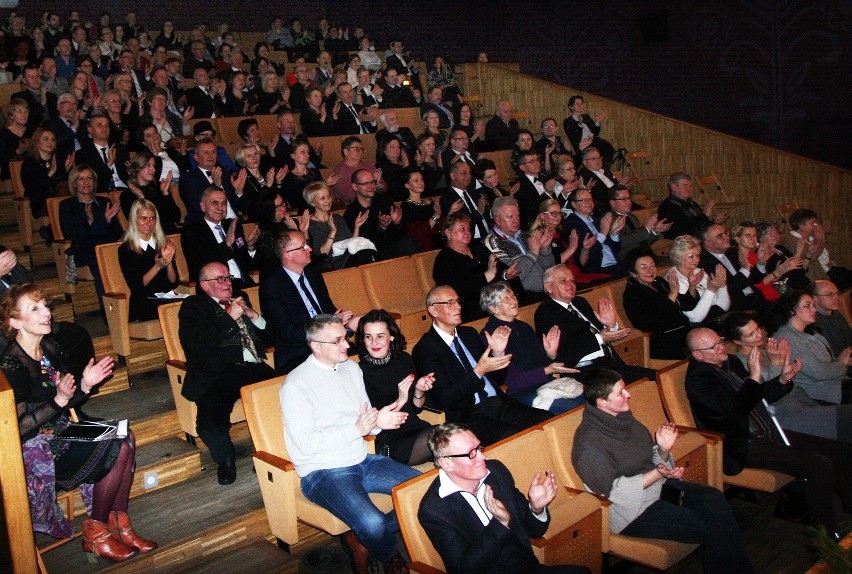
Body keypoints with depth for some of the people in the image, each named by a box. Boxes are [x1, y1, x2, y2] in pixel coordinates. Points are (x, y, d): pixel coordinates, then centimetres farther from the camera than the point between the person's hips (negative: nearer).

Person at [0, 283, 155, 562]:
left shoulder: (51, 349, 5)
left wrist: (85, 385, -6)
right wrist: (59, 400, -29)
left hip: (60, 432, 8)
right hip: (34, 450, -8)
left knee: (126, 437, -11)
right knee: (117, 449, -18)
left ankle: (119, 524, -4)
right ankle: (95, 533, -2)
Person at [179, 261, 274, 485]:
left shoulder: (240, 299, 26)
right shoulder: (192, 306, 11)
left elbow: (267, 338, 25)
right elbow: (198, 345, -8)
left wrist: (253, 316, 6)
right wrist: (230, 317, -7)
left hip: (254, 368, 4)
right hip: (218, 374, -4)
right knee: (211, 423, -28)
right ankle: (225, 458, 4)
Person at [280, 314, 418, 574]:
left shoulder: (352, 368, 9)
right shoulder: (296, 384, -13)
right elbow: (306, 443, -18)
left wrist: (378, 420, -8)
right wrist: (357, 429, -21)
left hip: (362, 461, 8)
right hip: (323, 472, -7)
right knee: (372, 524, -30)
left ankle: (363, 539, 5)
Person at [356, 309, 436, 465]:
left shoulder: (404, 359, 9)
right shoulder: (360, 372, -9)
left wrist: (419, 391, -5)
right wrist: (400, 401, -19)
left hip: (417, 429, 5)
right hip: (389, 442, -5)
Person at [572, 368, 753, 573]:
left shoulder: (624, 418, 6)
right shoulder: (588, 443, -19)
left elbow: (651, 463, 14)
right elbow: (613, 490, -20)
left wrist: (663, 449, -8)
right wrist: (658, 473, -26)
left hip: (655, 486, 8)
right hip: (629, 510, -8)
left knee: (714, 499, -12)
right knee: (707, 527, -19)